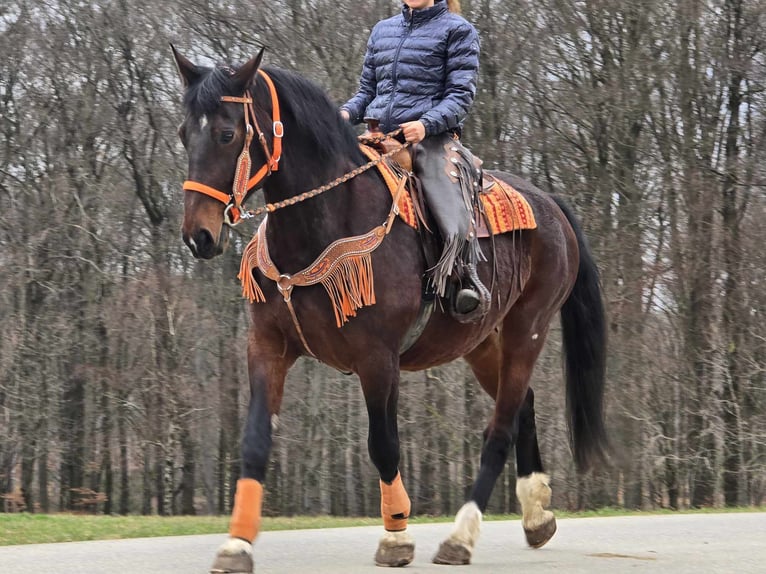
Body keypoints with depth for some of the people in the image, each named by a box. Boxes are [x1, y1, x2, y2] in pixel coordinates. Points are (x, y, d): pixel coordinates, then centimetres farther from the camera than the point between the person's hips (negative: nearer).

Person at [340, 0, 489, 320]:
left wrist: (426, 124, -20)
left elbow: (461, 94, -3)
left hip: (431, 139, -5)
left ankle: (466, 282, -2)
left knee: (457, 229, -23)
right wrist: (346, 113, 0)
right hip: (379, 137, 5)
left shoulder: (457, 30, 6)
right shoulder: (382, 30, 21)